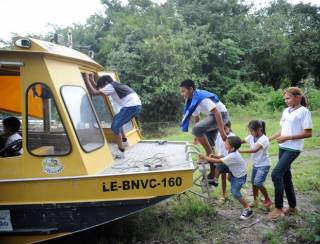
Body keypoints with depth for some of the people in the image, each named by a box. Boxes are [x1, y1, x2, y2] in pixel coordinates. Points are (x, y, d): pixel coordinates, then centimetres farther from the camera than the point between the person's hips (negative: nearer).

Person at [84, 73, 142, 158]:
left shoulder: (110, 86, -4)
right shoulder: (114, 85, 23)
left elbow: (94, 92, -10)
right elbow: (98, 89, 32)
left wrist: (87, 80, 0)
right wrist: (92, 81, 26)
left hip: (131, 106, -10)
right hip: (136, 105, 10)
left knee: (115, 126, -7)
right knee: (116, 120, 25)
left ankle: (121, 152, -8)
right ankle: (124, 141, 37)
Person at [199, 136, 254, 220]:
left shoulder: (232, 156, -35)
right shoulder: (232, 152, -8)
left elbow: (218, 161, -32)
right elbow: (224, 158, 6)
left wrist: (205, 158, -27)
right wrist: (215, 156, -11)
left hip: (240, 176, -9)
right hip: (235, 173, 9)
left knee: (235, 193, -8)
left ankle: (248, 210, 3)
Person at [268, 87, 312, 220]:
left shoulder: (304, 111, -10)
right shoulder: (286, 111, 12)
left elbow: (308, 133, -15)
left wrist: (287, 138, -19)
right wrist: (268, 139, 10)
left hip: (293, 149, -8)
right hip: (283, 147, 8)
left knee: (276, 174, -15)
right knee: (285, 176, 13)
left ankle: (279, 208, -2)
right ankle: (292, 206, 28)